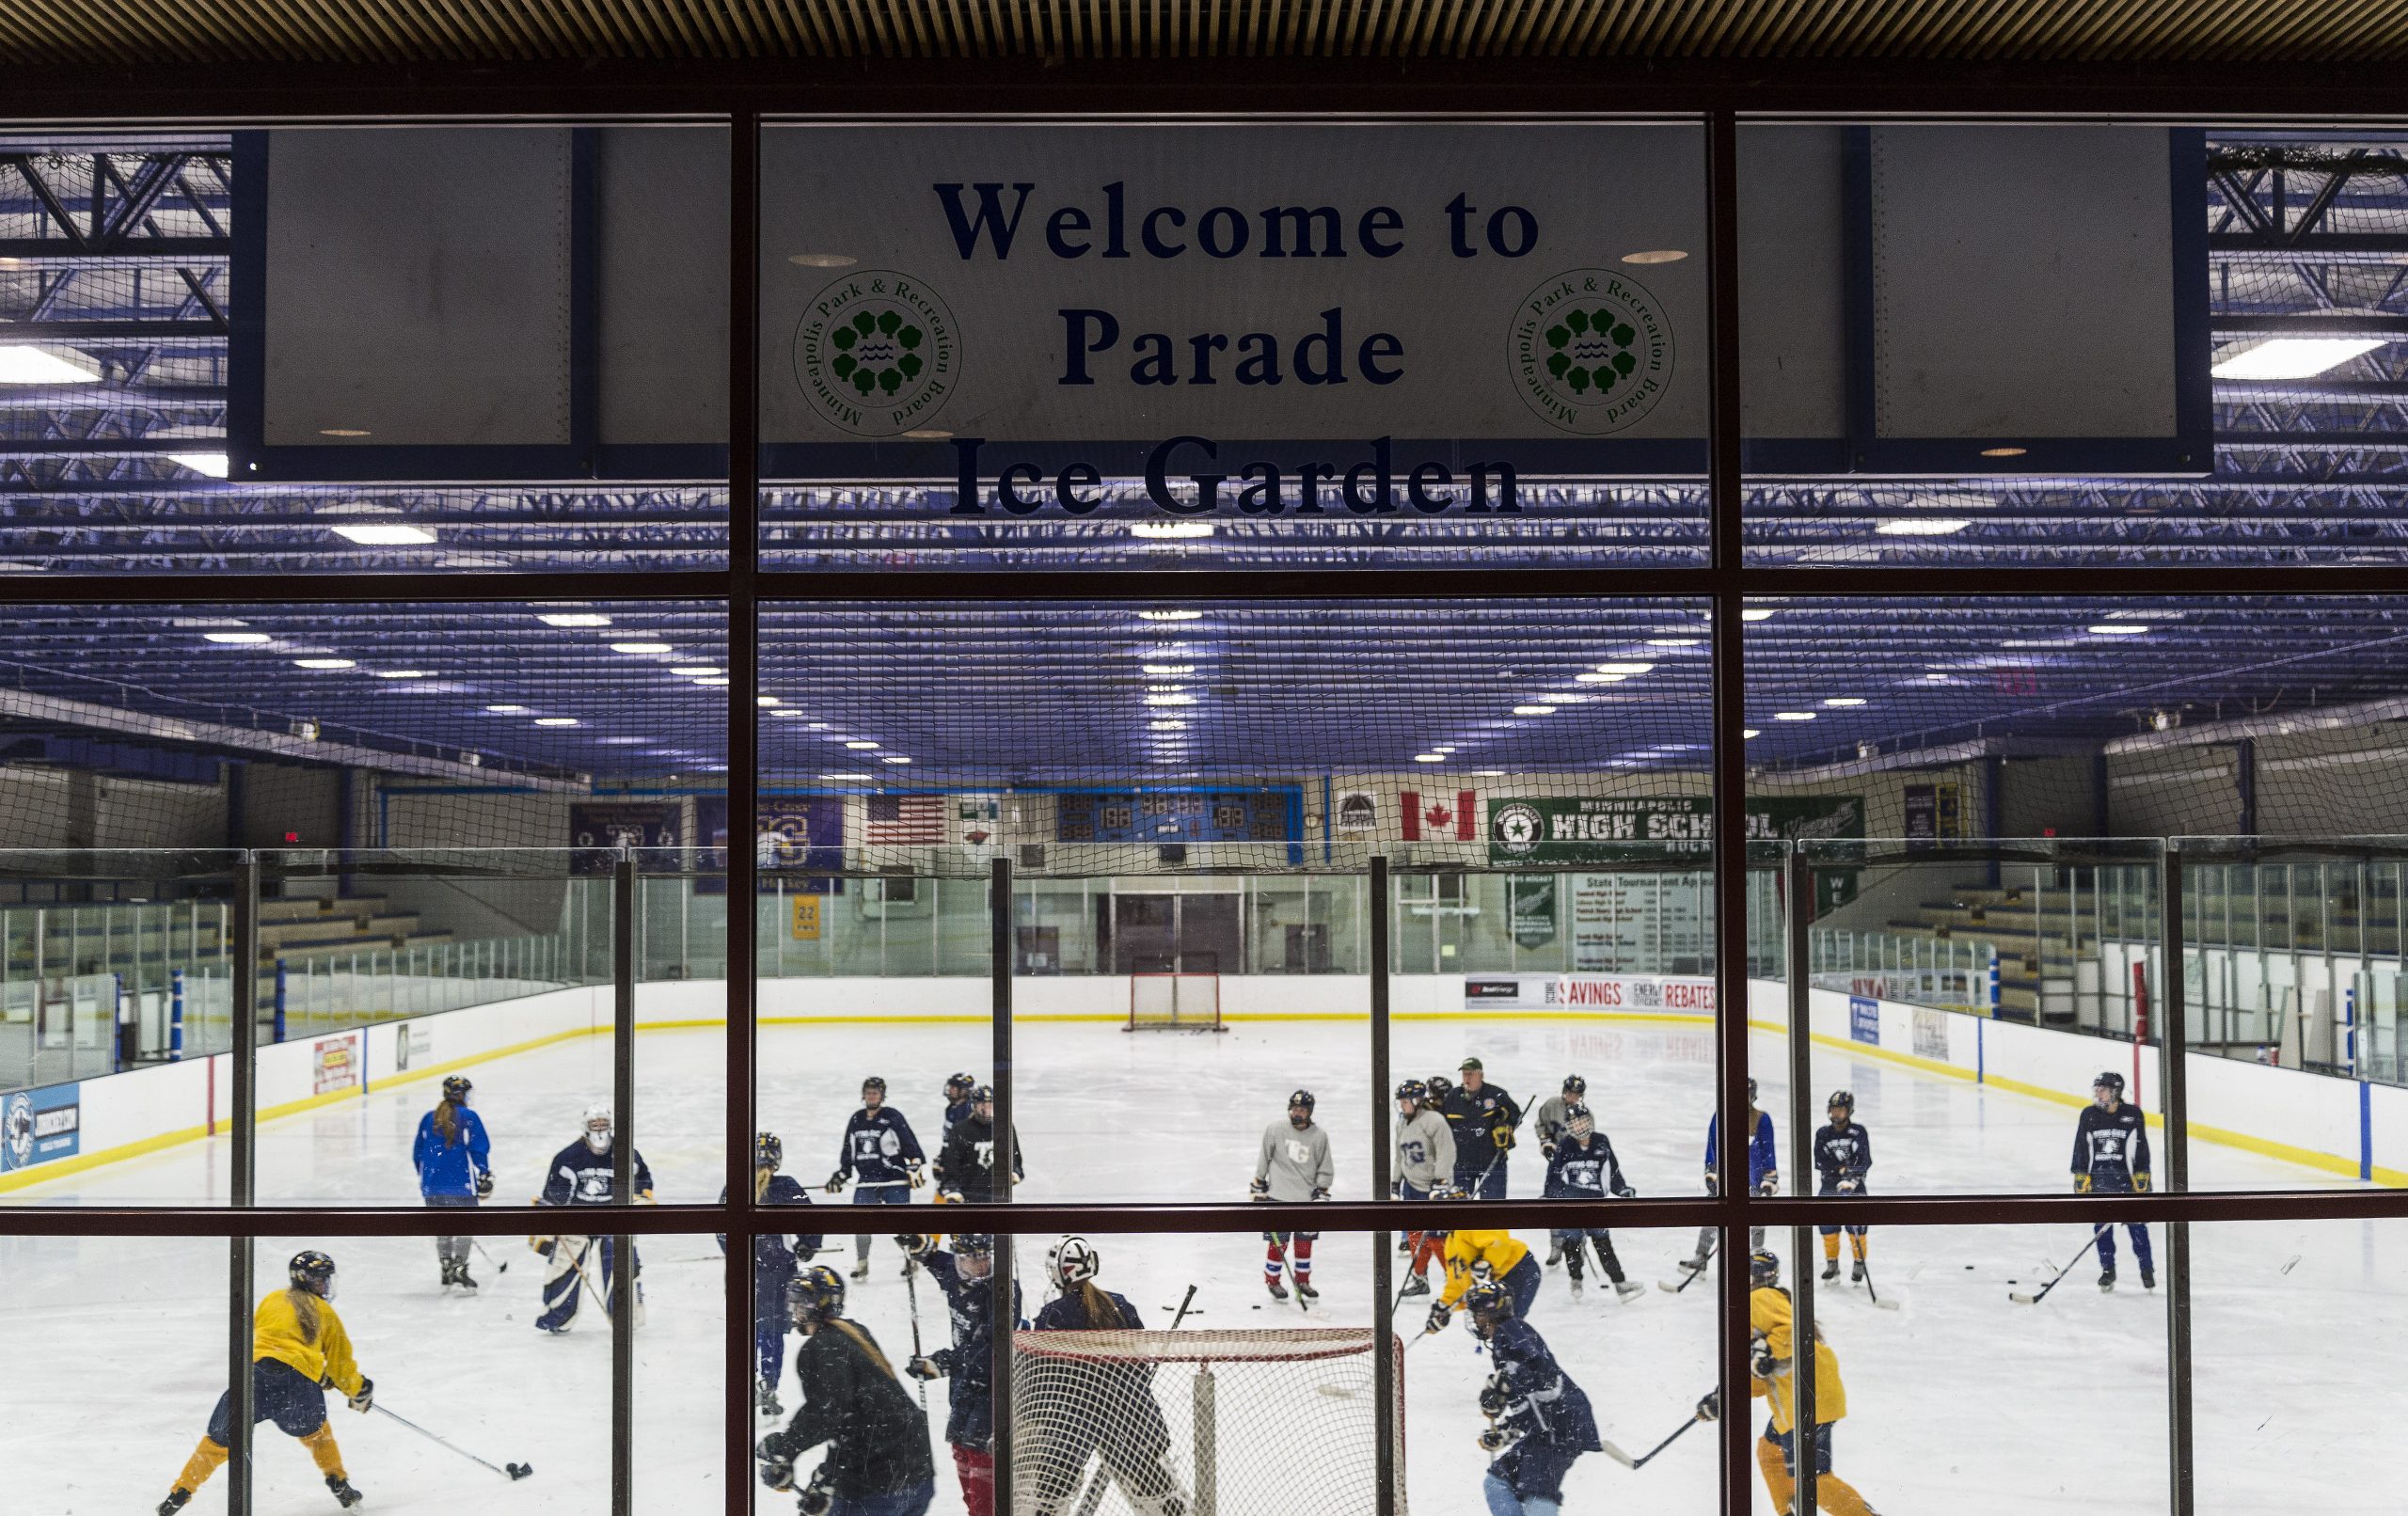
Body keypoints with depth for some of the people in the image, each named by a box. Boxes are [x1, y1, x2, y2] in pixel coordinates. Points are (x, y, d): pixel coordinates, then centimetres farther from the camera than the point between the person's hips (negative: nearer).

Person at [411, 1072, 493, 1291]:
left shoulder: (428, 1118, 9)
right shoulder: (468, 1117, -5)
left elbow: (417, 1153, 15)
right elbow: (479, 1149, -8)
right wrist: (485, 1176, 2)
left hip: (432, 1186, 4)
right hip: (460, 1184, -4)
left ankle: (446, 1272, 19)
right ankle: (459, 1270, 0)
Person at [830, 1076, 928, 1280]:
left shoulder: (893, 1117, -4)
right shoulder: (856, 1120, 12)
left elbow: (910, 1144, -7)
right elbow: (847, 1151, 22)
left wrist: (916, 1168, -16)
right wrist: (840, 1175, 17)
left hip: (894, 1180, -4)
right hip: (866, 1181, 4)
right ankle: (862, 1265, 6)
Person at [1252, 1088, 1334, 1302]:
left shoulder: (1319, 1136, 1)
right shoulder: (1274, 1130, -4)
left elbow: (1325, 1169, 7)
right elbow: (1263, 1158, 5)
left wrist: (1322, 1193, 0)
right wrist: (1259, 1186, 6)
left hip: (1307, 1198, 2)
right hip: (1279, 1197, -2)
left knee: (1305, 1242, 9)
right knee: (1278, 1242, -1)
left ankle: (1303, 1281, 24)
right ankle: (1272, 1280, 15)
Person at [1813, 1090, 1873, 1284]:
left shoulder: (1859, 1132, -3)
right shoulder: (1823, 1134, 3)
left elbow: (1865, 1160, -14)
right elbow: (1820, 1162, -8)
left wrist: (1853, 1179, -27)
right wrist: (1841, 1168, -21)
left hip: (1854, 1187, -2)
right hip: (1829, 1185, 2)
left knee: (1856, 1227, -7)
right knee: (1828, 1226, 2)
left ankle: (1859, 1264, 9)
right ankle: (1832, 1264, 18)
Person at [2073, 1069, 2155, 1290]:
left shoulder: (2132, 1114, -4)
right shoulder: (2089, 1115, 1)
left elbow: (2141, 1146, 0)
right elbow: (2081, 1147, 4)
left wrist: (2142, 1176, -4)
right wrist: (2080, 1177, 0)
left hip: (2127, 1178, -2)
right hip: (2099, 1179, 2)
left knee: (2136, 1223, -1)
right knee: (2102, 1226, 4)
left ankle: (2147, 1269, 12)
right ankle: (2107, 1270, 16)